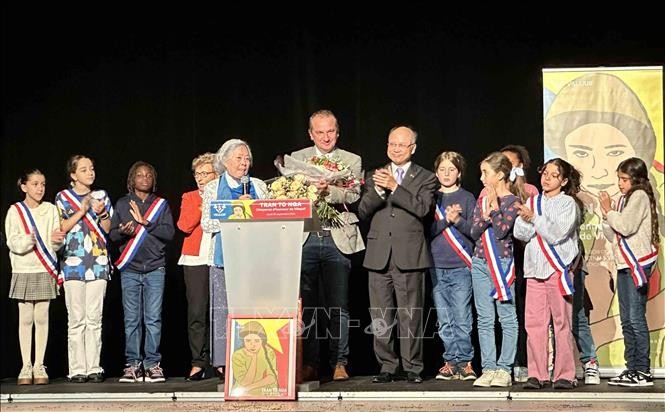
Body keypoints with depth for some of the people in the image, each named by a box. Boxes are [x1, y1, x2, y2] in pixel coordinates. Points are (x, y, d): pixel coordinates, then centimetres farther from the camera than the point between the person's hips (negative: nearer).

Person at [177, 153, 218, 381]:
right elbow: (184, 225, -2)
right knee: (196, 312, -5)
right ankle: (198, 363, -3)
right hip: (196, 260, 0)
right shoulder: (189, 197, 14)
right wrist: (203, 205, -5)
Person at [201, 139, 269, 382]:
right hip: (224, 257, -1)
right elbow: (206, 223, 1)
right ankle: (223, 363, -1)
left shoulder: (258, 186, 16)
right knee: (223, 308, -5)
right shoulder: (213, 188, 10)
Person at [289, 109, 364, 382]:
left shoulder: (352, 161, 10)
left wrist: (328, 190, -20)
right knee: (305, 306, 1)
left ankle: (339, 363, 4)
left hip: (337, 239, -1)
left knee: (338, 306, -2)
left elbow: (353, 195, -3)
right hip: (306, 238, 1)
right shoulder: (297, 159, 14)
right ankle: (309, 364, 8)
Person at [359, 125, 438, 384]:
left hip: (409, 255, -3)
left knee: (410, 316, -3)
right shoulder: (375, 176, 17)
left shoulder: (425, 178, 9)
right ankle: (387, 366, 11)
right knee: (380, 316, 3)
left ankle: (412, 367, 4)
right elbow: (363, 211, 7)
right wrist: (378, 190, -10)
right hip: (379, 255, 3)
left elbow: (422, 207, -9)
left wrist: (394, 187, -14)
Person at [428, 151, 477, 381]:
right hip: (437, 267, 2)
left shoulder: (467, 198, 6)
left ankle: (464, 362, 1)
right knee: (445, 321, 5)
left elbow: (474, 231, 0)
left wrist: (458, 220, -16)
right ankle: (451, 361, 11)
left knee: (462, 318, -5)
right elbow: (427, 230, 2)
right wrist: (446, 220, -12)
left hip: (461, 267, -2)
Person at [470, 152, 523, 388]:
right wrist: (486, 213, -12)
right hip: (480, 262, 6)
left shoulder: (513, 200, -3)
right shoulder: (481, 200, 12)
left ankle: (504, 370, 2)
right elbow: (474, 233, 3)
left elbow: (502, 230, -14)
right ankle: (488, 369, 9)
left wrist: (495, 205, -10)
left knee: (507, 319, -1)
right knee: (484, 320, 5)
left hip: (502, 263, -5)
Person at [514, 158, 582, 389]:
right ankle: (536, 374, 6)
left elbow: (556, 234, -11)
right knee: (534, 323, 1)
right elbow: (520, 234, 5)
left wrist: (534, 218, -15)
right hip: (535, 267, 4)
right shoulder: (533, 202, 15)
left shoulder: (568, 203, 1)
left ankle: (564, 374, 2)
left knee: (562, 323, -2)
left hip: (558, 268, -4)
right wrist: (526, 220, -13)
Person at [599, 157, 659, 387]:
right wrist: (606, 216, 3)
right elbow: (613, 236, 18)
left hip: (638, 263, -9)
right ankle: (632, 368, 14)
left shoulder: (640, 196, -6)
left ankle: (643, 371, -10)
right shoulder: (625, 199, 18)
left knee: (636, 318, -11)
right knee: (627, 320, 9)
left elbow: (626, 227, -18)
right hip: (624, 264, 9)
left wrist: (609, 210, -5)